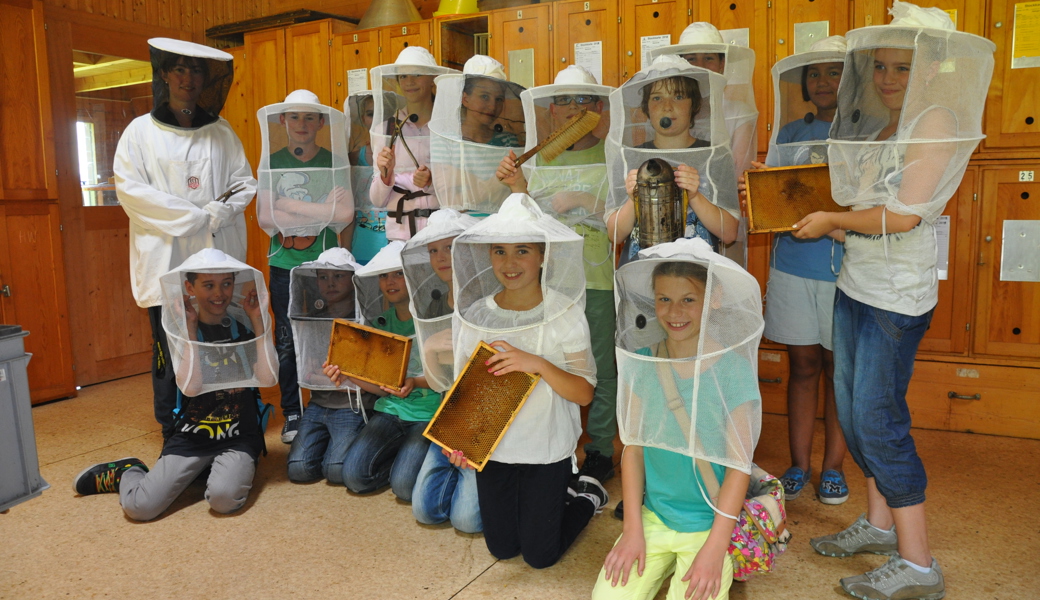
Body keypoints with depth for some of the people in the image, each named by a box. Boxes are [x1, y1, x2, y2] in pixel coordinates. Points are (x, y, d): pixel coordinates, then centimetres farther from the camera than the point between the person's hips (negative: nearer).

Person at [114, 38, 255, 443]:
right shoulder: (141, 131, 7)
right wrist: (196, 217, -10)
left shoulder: (221, 132, 13)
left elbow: (245, 183, 10)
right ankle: (173, 435, 9)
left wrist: (218, 214, -10)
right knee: (170, 352, -2)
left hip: (218, 258, 2)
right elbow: (130, 189, -2)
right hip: (167, 261, -1)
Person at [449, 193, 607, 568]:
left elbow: (584, 393, -15)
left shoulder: (565, 314, -15)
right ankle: (556, 494, 41)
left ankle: (587, 496, 33)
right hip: (491, 449, 3)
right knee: (501, 549, 17)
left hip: (547, 450, -3)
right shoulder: (475, 315, -7)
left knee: (540, 556, 8)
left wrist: (537, 364, -30)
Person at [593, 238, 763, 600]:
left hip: (709, 525, -2)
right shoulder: (641, 365, -4)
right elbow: (633, 448, 0)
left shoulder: (733, 370, -12)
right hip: (652, 518, 3)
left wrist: (714, 549, -14)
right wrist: (633, 529, -4)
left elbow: (739, 464, -11)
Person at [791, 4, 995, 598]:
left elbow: (904, 215, -19)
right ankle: (880, 523, 30)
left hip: (898, 295, -8)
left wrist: (832, 220, -7)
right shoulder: (879, 125, 13)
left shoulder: (936, 123, -12)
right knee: (852, 408, 13)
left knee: (878, 418, -5)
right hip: (855, 284, 8)